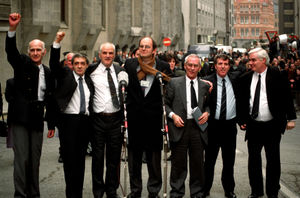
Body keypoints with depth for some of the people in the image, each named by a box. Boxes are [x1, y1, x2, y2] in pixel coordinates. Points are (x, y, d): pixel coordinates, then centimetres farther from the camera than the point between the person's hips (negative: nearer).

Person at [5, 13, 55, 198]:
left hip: (37, 120, 4)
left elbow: (50, 99, 15)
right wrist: (12, 28, -34)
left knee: (35, 160, 9)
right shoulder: (22, 63, 3)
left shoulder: (48, 72, 13)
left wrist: (51, 123, 14)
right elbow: (11, 50, -17)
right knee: (21, 158, -6)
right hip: (21, 119, -4)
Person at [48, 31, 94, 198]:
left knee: (81, 158, 8)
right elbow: (54, 64, -13)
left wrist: (90, 119, 10)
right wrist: (57, 43, -25)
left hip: (85, 121, 4)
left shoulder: (89, 80, 15)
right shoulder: (65, 75, 4)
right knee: (69, 158, -3)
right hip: (68, 120, -4)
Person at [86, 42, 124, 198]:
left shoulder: (120, 71, 8)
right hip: (98, 119, -2)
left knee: (114, 156, 9)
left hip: (116, 119, 3)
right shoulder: (92, 70, -2)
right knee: (98, 156, 4)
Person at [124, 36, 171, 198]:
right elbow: (124, 85, 9)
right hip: (134, 117, 2)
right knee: (134, 156, 10)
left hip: (154, 118, -1)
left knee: (154, 157, 6)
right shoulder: (129, 64, 5)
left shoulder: (163, 67, 1)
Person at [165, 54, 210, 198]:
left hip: (198, 127, 2)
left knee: (198, 163, 7)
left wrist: (207, 113, -2)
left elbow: (208, 104, 18)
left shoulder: (205, 86, 10)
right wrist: (173, 115, -10)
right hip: (180, 127, -2)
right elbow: (166, 103, 5)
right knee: (178, 163, 3)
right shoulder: (174, 83, 4)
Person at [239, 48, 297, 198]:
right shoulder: (245, 78, 3)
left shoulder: (277, 76, -6)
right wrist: (242, 120, 5)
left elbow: (287, 97, -2)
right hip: (253, 126, 3)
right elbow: (241, 101, 10)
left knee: (273, 160, 6)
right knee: (253, 159, 9)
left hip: (272, 126, -3)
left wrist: (290, 118, -5)